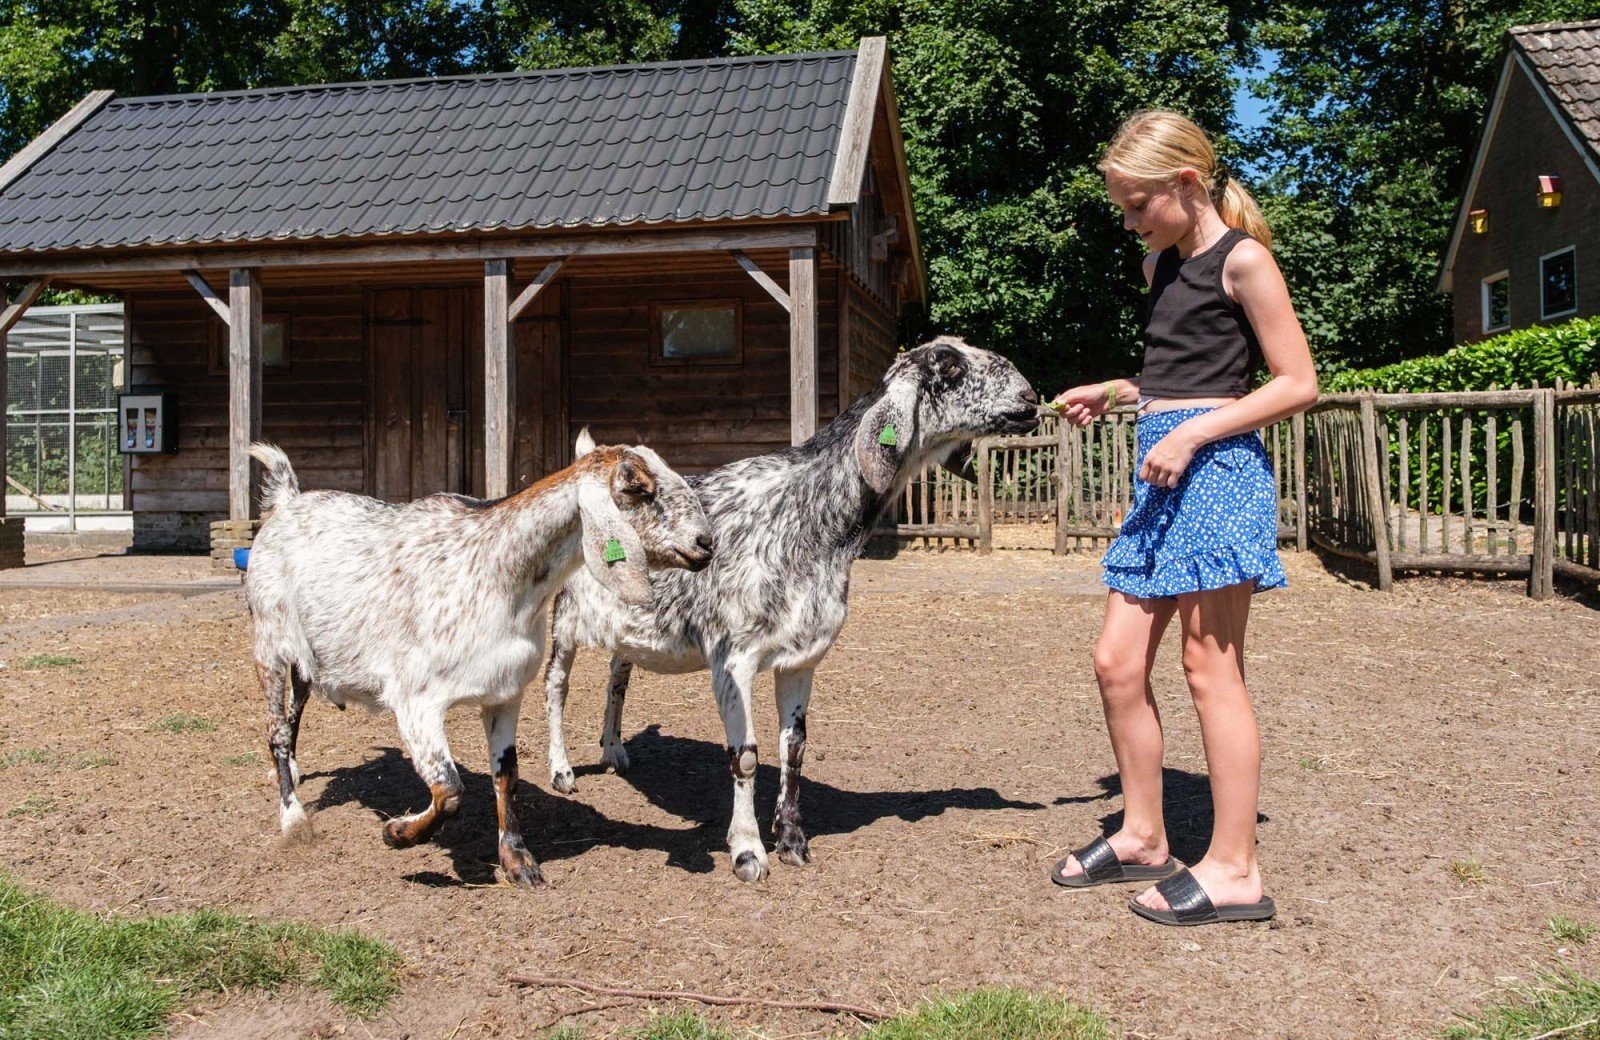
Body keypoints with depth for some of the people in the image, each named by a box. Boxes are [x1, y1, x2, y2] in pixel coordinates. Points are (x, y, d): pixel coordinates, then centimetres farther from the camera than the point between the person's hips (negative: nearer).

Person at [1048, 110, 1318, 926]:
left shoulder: (1242, 260, -5)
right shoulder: (1162, 266, 20)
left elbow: (1297, 383, -9)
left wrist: (1192, 433, -16)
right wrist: (1114, 393, 14)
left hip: (1217, 468, -8)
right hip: (1162, 476, 9)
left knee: (1209, 667, -7)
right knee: (1117, 663, 7)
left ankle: (1234, 870, 2)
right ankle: (1142, 837, 21)